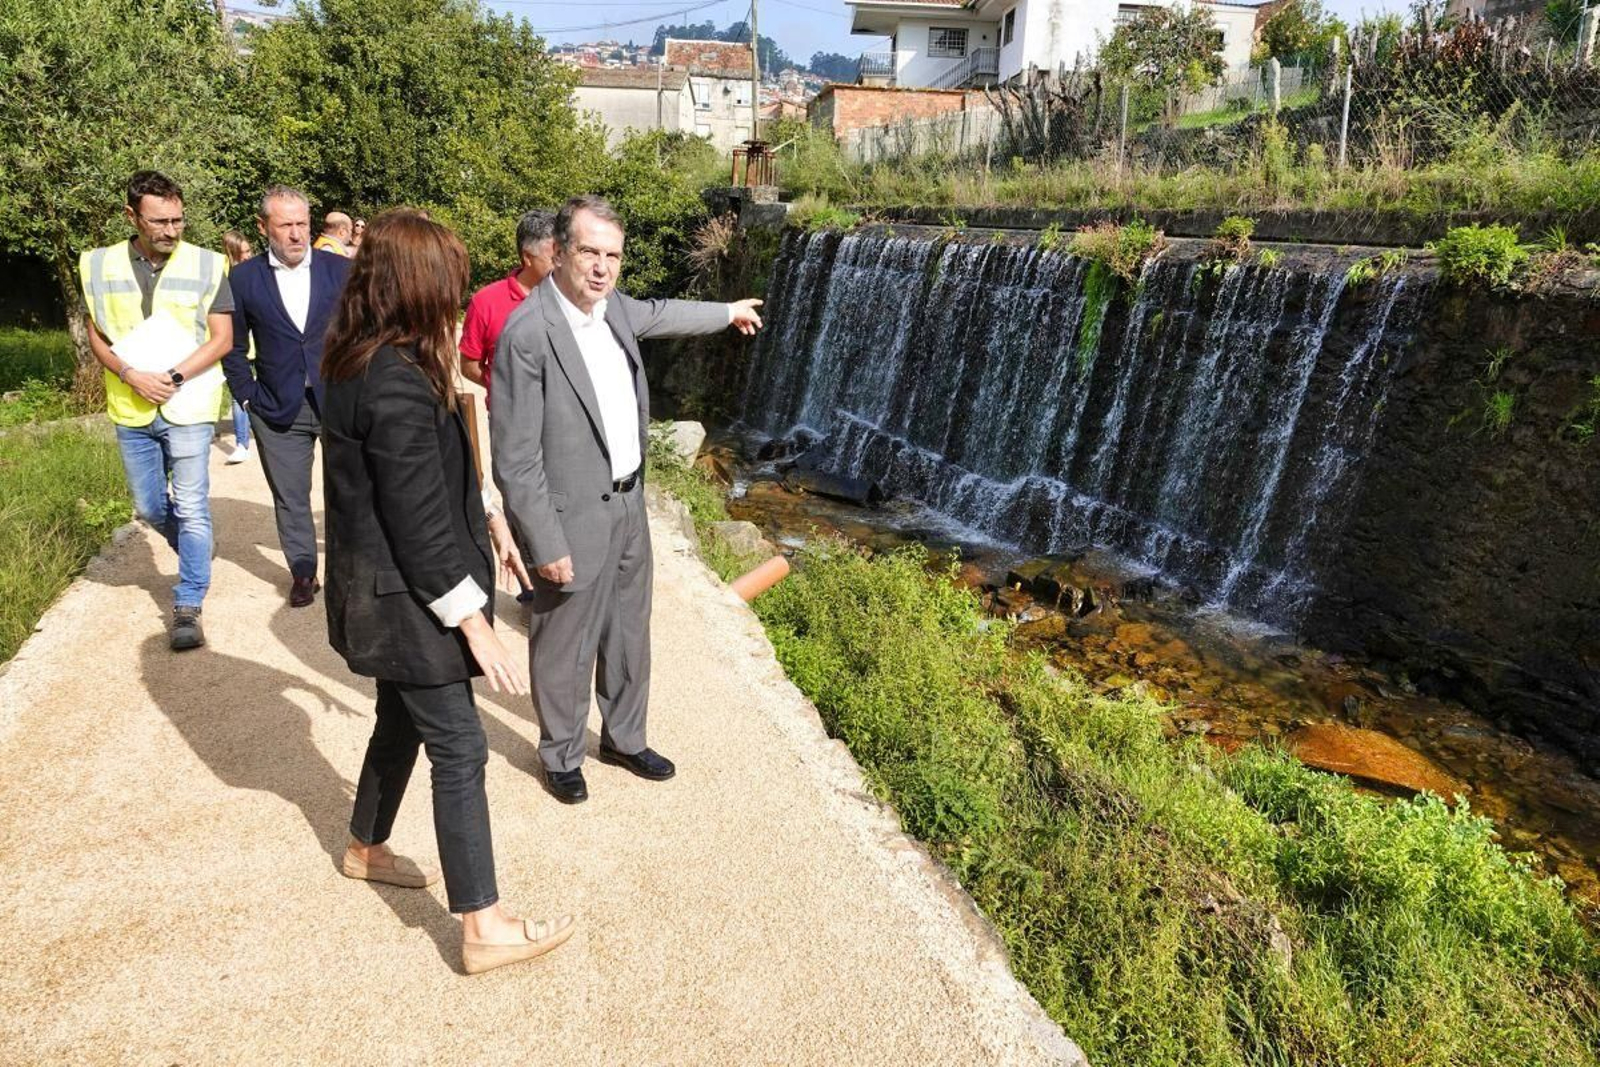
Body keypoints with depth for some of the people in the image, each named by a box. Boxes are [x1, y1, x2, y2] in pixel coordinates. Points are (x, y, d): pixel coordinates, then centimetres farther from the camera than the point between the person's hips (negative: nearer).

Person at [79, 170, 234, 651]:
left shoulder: (206, 265, -6)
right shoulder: (101, 265, 2)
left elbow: (221, 338, -5)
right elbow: (96, 336, 6)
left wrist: (174, 376, -16)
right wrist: (131, 375, -12)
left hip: (188, 407, -3)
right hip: (131, 410, 4)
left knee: (191, 508, -4)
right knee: (149, 507, 14)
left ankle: (188, 607, 3)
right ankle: (196, 552, 42)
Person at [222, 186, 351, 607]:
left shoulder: (342, 269, 0)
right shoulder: (245, 278, 1)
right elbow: (234, 346, 8)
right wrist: (248, 396, 1)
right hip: (278, 409, 1)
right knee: (290, 497, 8)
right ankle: (303, 572, 23)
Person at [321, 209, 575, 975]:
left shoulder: (364, 361, 5)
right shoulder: (398, 384, -26)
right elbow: (418, 521, -25)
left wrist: (485, 521, 18)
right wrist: (473, 620, -20)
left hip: (385, 589, 10)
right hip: (405, 597, -10)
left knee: (402, 720, 25)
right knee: (458, 749, -2)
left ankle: (365, 849, 47)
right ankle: (483, 929, 10)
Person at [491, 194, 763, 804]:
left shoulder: (612, 306, 1)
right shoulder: (527, 336, -23)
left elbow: (658, 315, 25)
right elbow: (515, 459, -21)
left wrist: (728, 313, 40)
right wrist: (547, 546, -19)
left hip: (627, 506, 8)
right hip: (573, 519, -8)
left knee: (629, 635, 21)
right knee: (566, 648, 10)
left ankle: (624, 738, 42)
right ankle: (561, 756, 34)